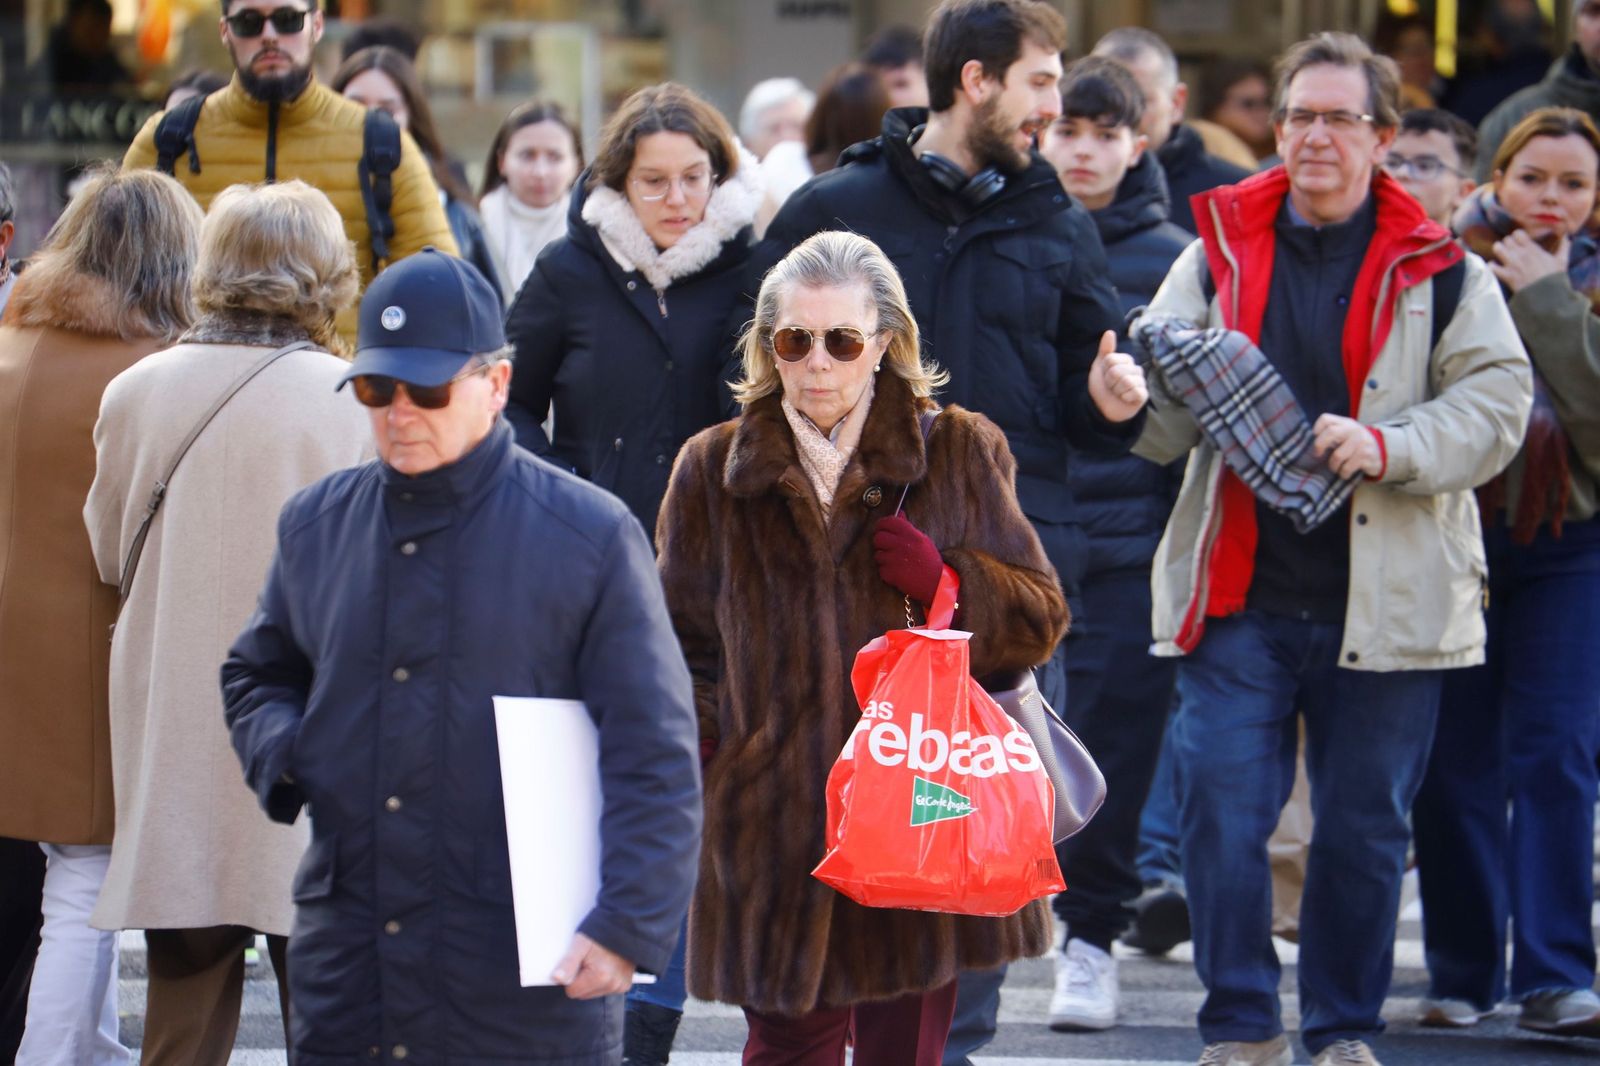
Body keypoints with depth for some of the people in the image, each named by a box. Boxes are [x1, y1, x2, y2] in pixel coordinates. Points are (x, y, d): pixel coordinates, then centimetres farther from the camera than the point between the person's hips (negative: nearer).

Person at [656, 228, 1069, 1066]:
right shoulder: (713, 470, 8)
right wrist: (709, 750, -1)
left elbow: (1039, 619, 9)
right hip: (776, 830, 0)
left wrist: (947, 581, -10)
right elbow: (683, 642, 15)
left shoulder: (960, 453, 7)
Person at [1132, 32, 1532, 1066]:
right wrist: (1172, 384, -16)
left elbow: (1496, 402, -3)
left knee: (1365, 827, 6)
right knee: (1221, 813, -6)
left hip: (1384, 603, -1)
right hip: (1238, 598, 1)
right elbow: (1155, 425, 8)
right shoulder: (1219, 251, 9)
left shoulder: (1440, 270, 4)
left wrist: (1392, 446, -18)